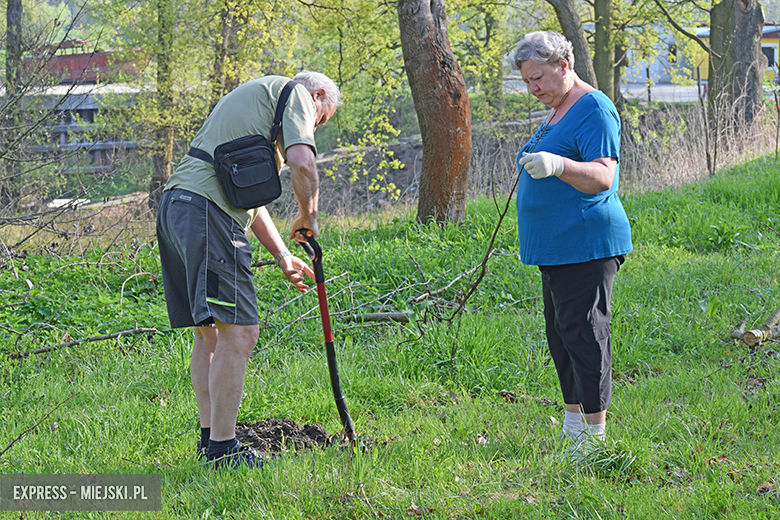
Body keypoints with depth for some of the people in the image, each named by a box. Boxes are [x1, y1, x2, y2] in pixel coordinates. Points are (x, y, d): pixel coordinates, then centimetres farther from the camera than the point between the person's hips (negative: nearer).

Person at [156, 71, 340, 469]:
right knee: (237, 332, -9)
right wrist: (308, 217, 7)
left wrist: (282, 255, 27)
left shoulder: (252, 95, 35)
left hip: (174, 206, 10)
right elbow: (302, 163, -11)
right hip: (208, 209, -10)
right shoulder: (294, 93, 7)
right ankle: (223, 448, -8)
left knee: (209, 332, 16)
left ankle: (209, 436, 20)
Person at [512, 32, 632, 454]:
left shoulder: (594, 110, -13)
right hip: (556, 248, 10)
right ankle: (573, 427, 21)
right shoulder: (558, 112, 18)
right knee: (561, 336, 13)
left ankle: (595, 436, -6)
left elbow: (602, 177, -25)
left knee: (583, 335, -9)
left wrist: (558, 165, -40)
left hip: (586, 246, -10)